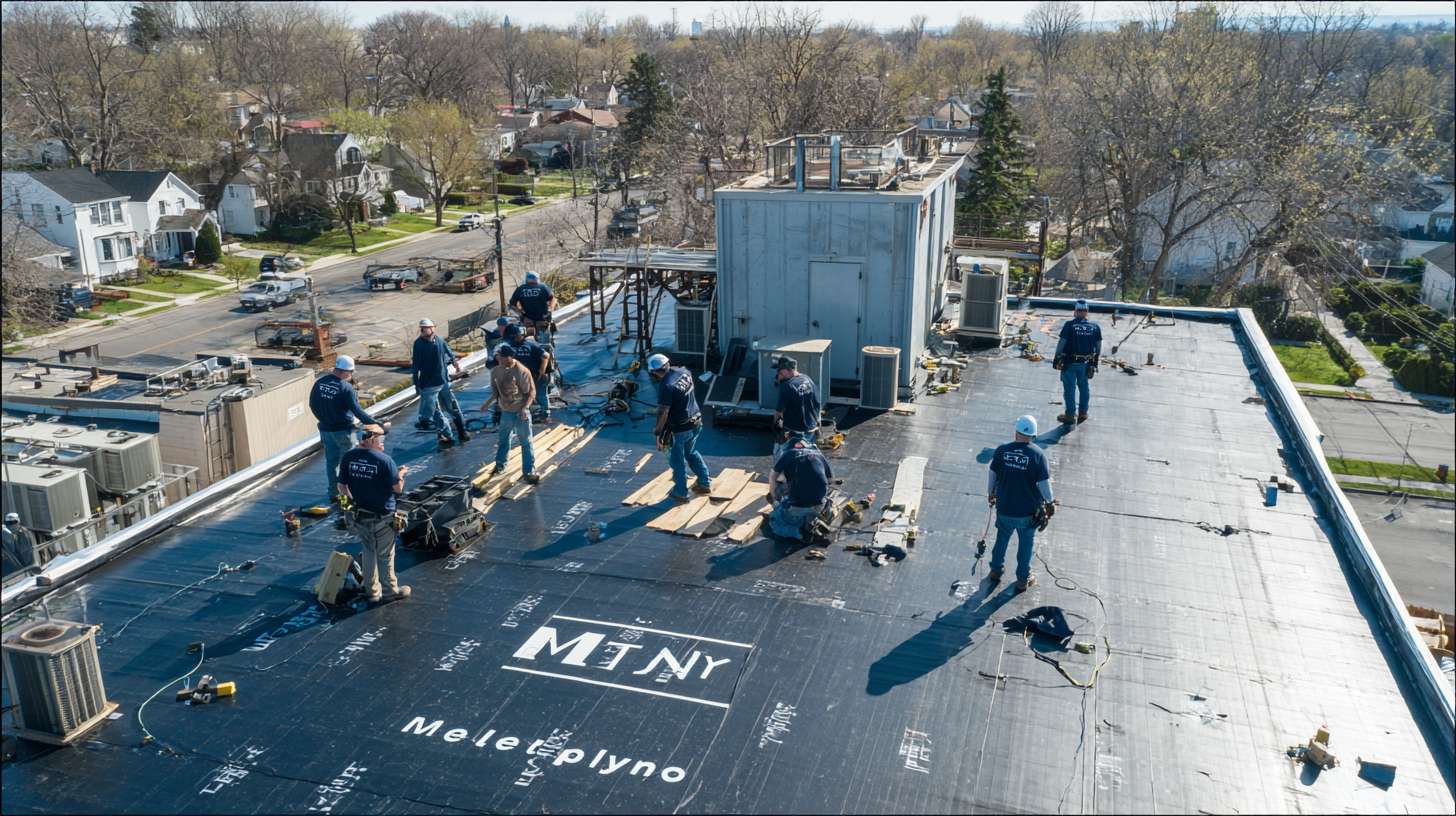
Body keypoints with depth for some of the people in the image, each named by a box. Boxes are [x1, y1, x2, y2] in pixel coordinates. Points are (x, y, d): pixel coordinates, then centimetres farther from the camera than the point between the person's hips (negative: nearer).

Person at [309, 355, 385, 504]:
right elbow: (357, 410, -18)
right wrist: (374, 423, -10)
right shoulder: (346, 387, -20)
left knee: (331, 462, 16)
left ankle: (333, 494, 22)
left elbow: (312, 404, 9)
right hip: (343, 430, -6)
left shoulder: (319, 382, -1)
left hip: (325, 429, 6)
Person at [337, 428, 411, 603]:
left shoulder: (348, 457, -6)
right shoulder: (384, 460, -21)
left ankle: (371, 591, 31)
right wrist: (401, 473, 5)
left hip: (360, 515, 5)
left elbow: (342, 486, 2)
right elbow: (398, 489, -13)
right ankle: (389, 590, 26)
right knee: (385, 555, 12)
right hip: (382, 517, -5)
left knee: (369, 551, 21)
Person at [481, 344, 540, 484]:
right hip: (505, 412, 5)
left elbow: (531, 392, -14)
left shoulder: (521, 371, -18)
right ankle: (500, 466, 38)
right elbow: (495, 392, 11)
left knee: (526, 442, 0)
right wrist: (488, 403, -5)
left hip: (521, 413, -5)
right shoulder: (495, 371, -1)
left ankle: (529, 471, 8)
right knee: (503, 440, 20)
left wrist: (524, 408, -26)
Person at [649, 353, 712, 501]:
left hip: (682, 428, -8)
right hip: (697, 422, 8)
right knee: (691, 452, 27)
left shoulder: (665, 386, -24)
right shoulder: (684, 372, -1)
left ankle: (681, 492, 19)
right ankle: (705, 483, 35)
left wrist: (658, 431, -7)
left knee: (677, 459, 9)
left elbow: (663, 412, -22)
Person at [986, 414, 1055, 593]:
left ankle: (996, 570, 39)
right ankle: (1023, 579, 29)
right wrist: (1049, 501, 6)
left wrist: (990, 494, 19)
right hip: (1028, 511, -2)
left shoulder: (1001, 451, -11)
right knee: (1026, 544, 17)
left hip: (1004, 508, 2)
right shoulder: (1038, 455, -17)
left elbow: (992, 476, 1)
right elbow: (1044, 484, -12)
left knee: (1002, 538, 24)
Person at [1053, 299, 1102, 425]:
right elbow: (1098, 347, 6)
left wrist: (1056, 359, -1)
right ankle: (1082, 412, 27)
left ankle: (1069, 415, 13)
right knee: (1083, 387, 19)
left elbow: (1061, 343, -12)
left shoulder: (1069, 325, -14)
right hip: (1085, 363, 4)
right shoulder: (1095, 327, -1)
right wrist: (1095, 362, 18)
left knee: (1069, 388, 6)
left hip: (1069, 362, -4)